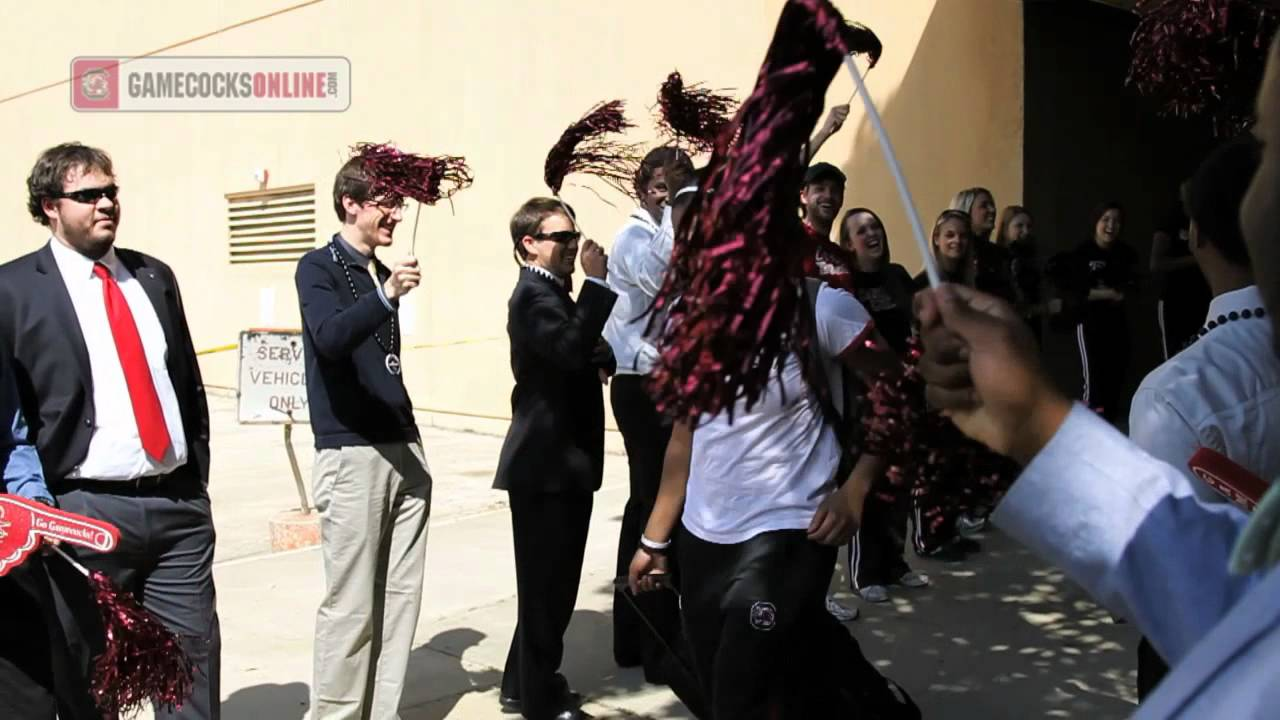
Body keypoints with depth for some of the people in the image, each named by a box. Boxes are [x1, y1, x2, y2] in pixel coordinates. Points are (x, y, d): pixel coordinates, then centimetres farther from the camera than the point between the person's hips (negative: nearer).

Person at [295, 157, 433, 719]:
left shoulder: (383, 274, 17)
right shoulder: (318, 267, -4)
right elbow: (330, 338, -23)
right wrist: (386, 296, -38)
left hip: (404, 450, 7)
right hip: (351, 453, -7)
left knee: (401, 597, 8)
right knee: (350, 604, -3)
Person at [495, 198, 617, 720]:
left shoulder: (551, 293, 19)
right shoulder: (535, 294, -14)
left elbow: (581, 355, 25)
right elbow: (572, 349, -32)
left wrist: (607, 357, 4)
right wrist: (597, 282, -28)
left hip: (560, 458, 11)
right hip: (547, 461, -11)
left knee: (551, 580, 17)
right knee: (547, 582, -1)